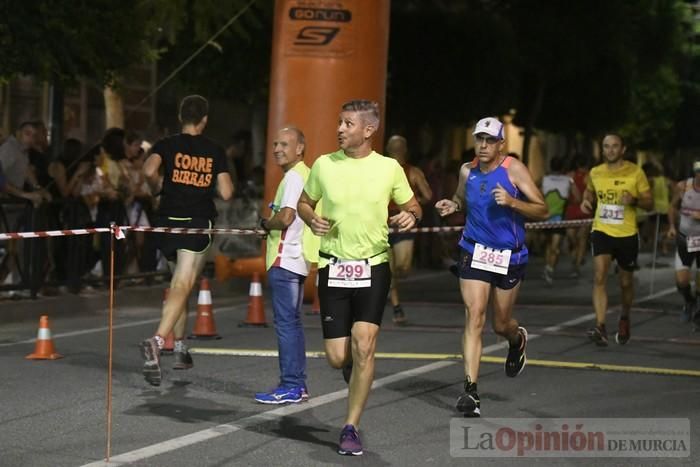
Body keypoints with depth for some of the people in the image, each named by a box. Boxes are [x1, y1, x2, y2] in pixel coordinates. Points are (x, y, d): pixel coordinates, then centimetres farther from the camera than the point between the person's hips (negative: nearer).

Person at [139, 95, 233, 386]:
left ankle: (179, 346, 25)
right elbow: (226, 193, -3)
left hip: (168, 221, 3)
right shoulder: (215, 152, 2)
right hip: (198, 224, -3)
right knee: (181, 288, -12)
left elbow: (149, 170, -17)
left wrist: (157, 187, 3)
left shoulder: (167, 145, 2)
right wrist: (223, 179, 19)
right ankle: (157, 341, -34)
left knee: (181, 283, 22)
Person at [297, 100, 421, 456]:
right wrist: (312, 220, -7)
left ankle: (351, 428, -4)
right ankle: (357, 371, 38)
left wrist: (411, 216, -12)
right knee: (337, 357, -2)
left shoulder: (389, 168, -1)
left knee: (363, 346, -16)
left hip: (373, 267, -1)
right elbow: (304, 203, 15)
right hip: (333, 269, 1)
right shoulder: (323, 165, 1)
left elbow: (412, 206, 12)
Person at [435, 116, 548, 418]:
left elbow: (542, 211, -11)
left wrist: (512, 202, -27)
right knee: (474, 317, -14)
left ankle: (518, 339, 51)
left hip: (510, 256, -1)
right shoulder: (467, 171, 1)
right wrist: (452, 206, -1)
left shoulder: (514, 170, -10)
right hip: (474, 253, 2)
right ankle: (470, 391, -16)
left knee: (501, 324, 11)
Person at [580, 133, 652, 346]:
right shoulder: (595, 173, 2)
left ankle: (624, 318, 43)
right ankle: (600, 328, -25)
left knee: (626, 282, 14)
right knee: (599, 276, -19)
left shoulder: (635, 172, -6)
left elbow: (649, 203, -3)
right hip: (602, 231, 1)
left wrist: (634, 200, -23)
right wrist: (586, 201, 1)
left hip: (627, 234, -1)